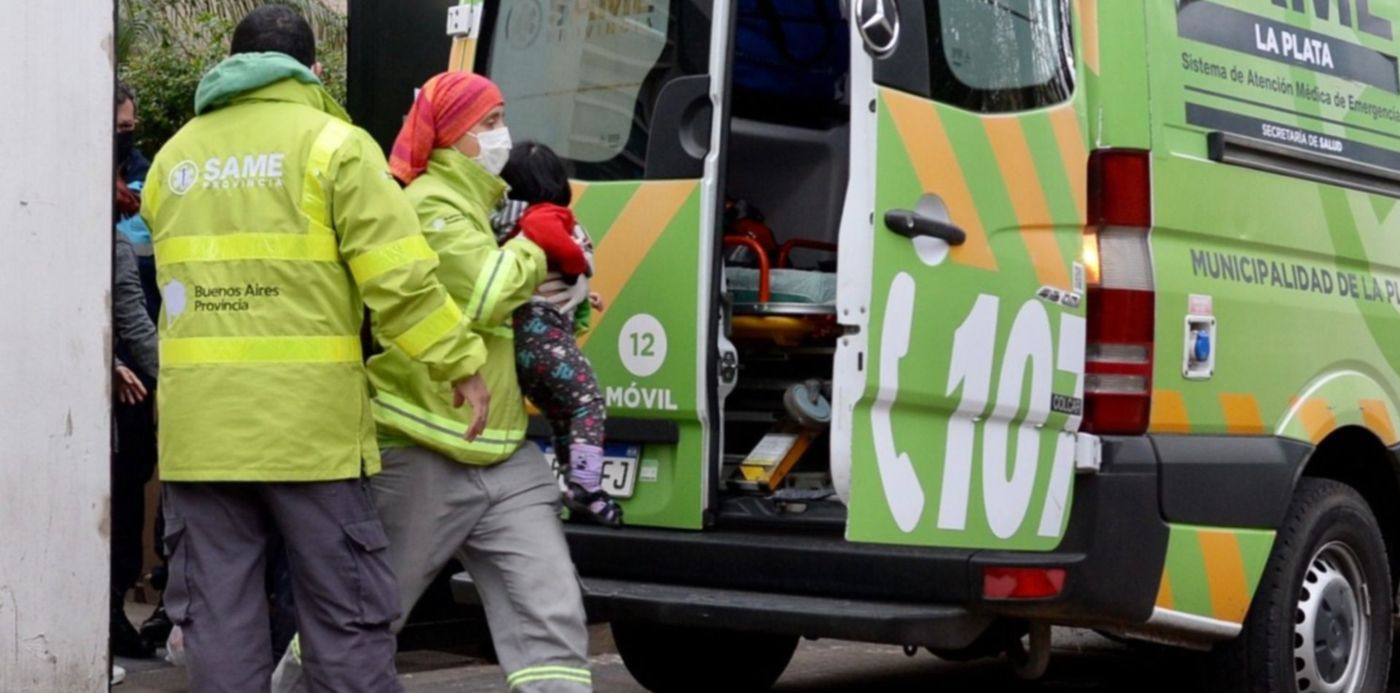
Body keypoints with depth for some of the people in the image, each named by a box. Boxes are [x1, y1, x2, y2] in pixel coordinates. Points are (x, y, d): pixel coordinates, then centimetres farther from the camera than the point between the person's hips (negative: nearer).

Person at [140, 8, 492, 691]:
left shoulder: (174, 157, 15)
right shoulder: (332, 144, -2)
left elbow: (188, 276, 18)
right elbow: (399, 276, -10)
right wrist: (460, 361, -2)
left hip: (198, 423, 4)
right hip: (307, 423, -4)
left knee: (217, 618, 6)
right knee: (344, 616, 3)